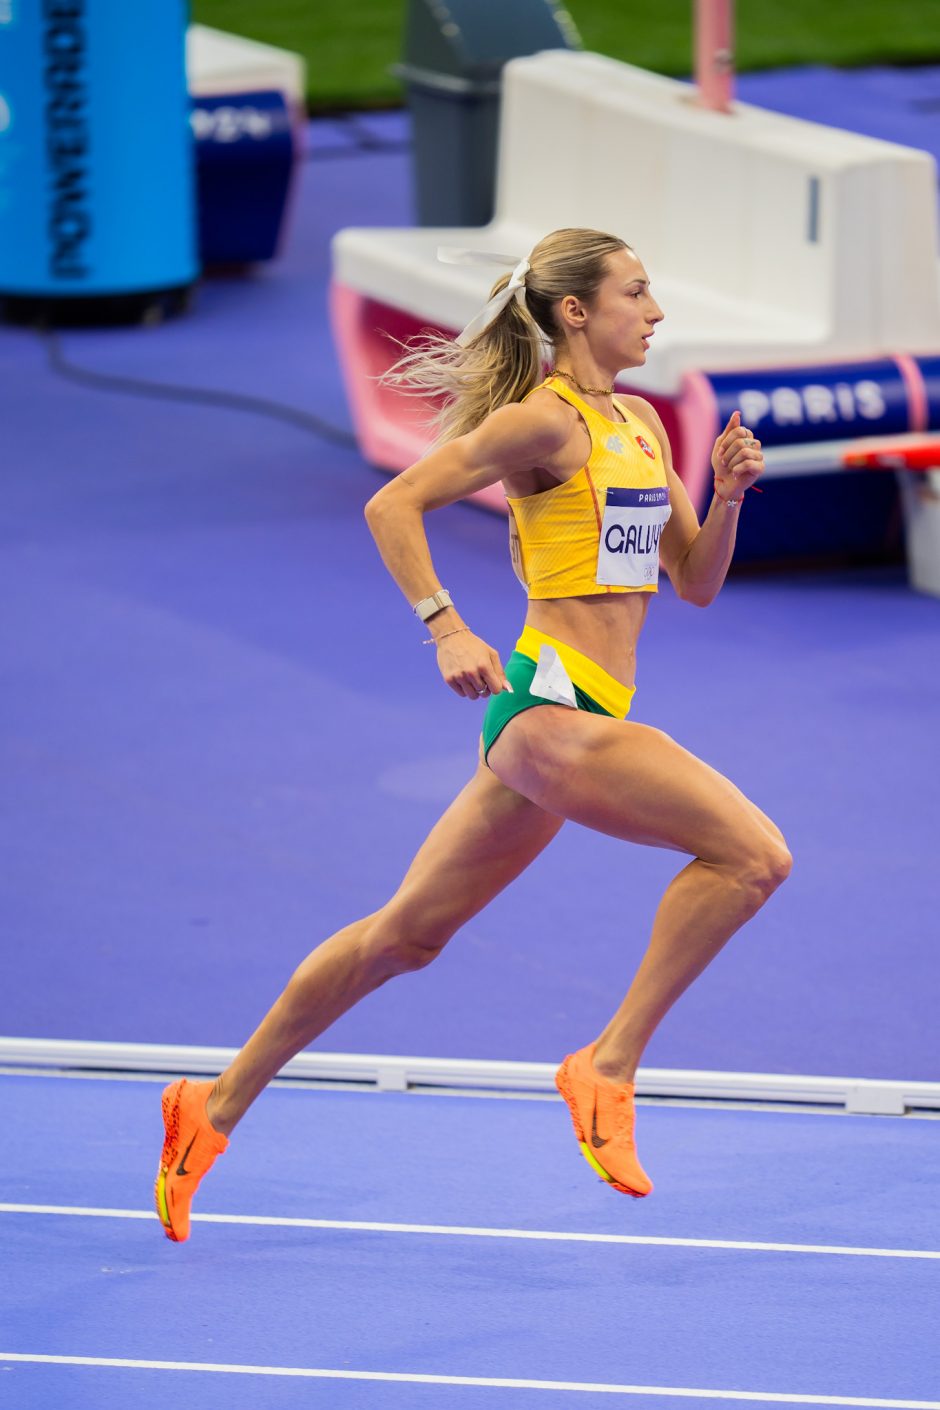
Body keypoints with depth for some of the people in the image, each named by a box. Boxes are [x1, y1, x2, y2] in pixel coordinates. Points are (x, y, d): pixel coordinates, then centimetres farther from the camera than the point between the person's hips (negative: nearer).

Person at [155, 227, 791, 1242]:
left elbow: (695, 581, 20)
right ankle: (609, 1064, -12)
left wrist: (728, 493, 3)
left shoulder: (640, 424, 18)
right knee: (753, 853, -19)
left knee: (408, 932, 13)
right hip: (550, 702, -9)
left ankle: (218, 1105, 20)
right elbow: (392, 505, -10)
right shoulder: (544, 421, -8)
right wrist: (446, 629, -19)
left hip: (579, 716, 9)